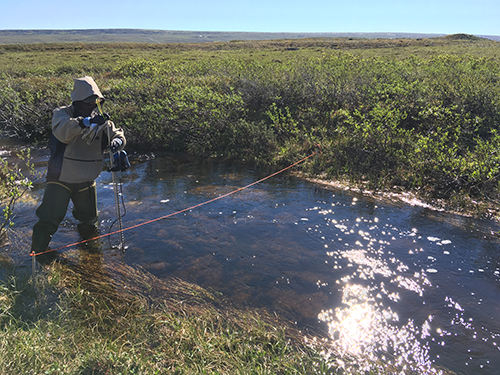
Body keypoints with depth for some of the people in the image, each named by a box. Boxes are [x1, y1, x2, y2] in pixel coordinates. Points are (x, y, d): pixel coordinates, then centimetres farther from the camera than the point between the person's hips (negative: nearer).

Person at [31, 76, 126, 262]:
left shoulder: (100, 118, -1)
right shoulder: (62, 114, -13)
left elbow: (117, 134, -6)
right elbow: (62, 132, -34)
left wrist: (117, 141, -31)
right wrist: (86, 122, -49)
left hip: (86, 180, 4)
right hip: (61, 178, -4)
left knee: (88, 216, 22)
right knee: (50, 217, -3)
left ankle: (88, 232, 55)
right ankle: (38, 249, 22)